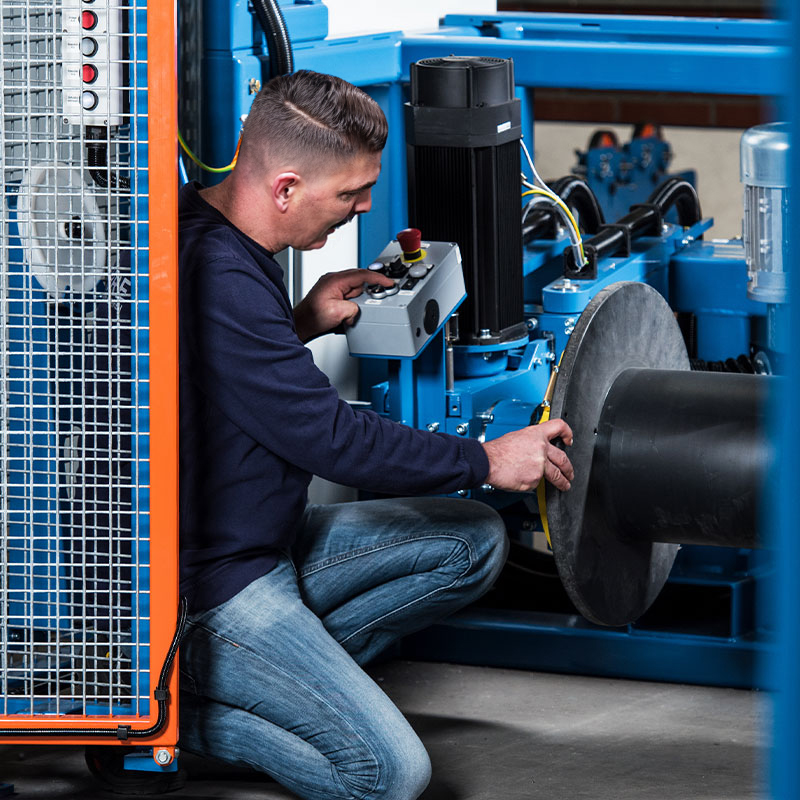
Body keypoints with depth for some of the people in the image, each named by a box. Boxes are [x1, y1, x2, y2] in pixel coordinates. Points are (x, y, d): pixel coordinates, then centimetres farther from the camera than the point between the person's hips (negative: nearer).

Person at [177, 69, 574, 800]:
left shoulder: (211, 229, 4)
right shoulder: (218, 279, -27)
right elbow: (331, 437, -24)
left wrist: (302, 326, 7)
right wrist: (487, 460, -12)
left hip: (269, 542, 10)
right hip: (208, 583, -10)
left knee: (475, 543, 9)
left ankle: (283, 670, 4)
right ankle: (172, 699, -5)